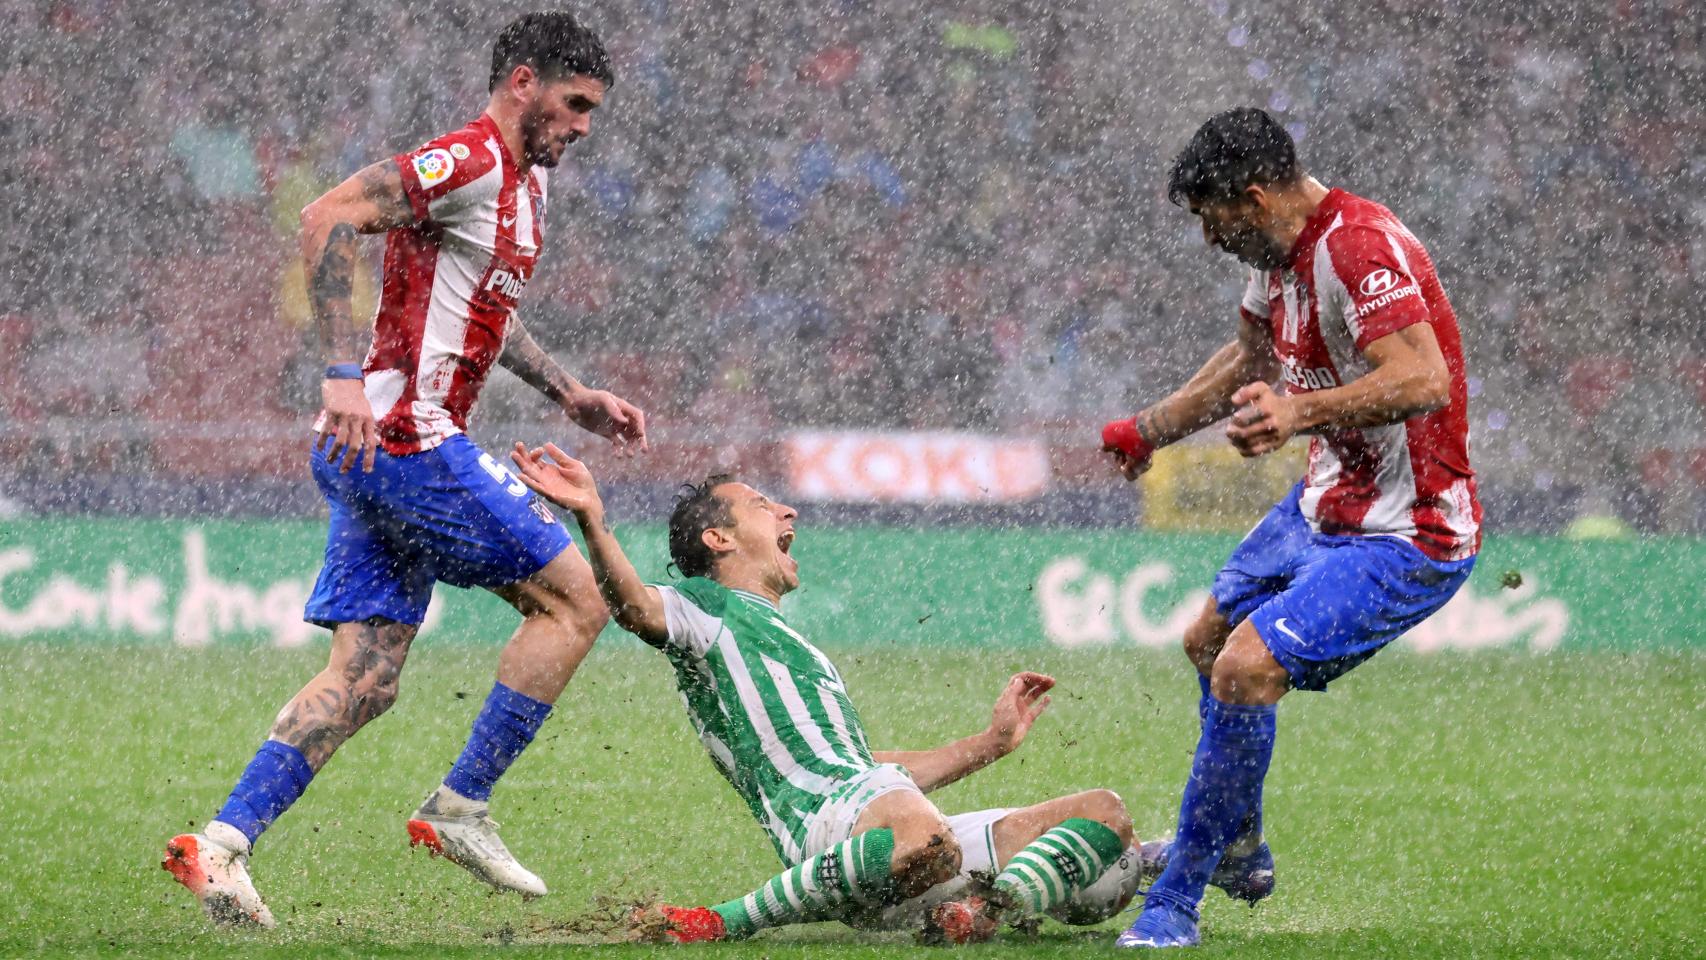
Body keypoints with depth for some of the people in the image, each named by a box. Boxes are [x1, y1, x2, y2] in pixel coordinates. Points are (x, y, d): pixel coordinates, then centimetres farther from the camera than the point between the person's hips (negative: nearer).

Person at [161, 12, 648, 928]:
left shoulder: (526, 182, 20)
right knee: (573, 600, -4)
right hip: (404, 442, -10)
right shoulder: (469, 160, -12)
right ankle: (459, 808, 0)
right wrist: (345, 374, -28)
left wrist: (570, 394, 32)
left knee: (364, 681, 4)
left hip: (377, 453, 10)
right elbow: (327, 221, -22)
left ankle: (221, 842, -3)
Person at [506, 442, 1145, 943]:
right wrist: (591, 521, -33)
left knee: (1106, 815, 3)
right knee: (921, 840, -43)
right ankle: (722, 923, -25)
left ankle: (990, 906, -23)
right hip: (828, 816, -8)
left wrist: (992, 742, 38)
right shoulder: (702, 611, 10)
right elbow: (634, 607, -15)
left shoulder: (790, 645, 38)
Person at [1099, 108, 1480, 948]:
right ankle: (1238, 850, 47)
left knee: (1246, 669, -23)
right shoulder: (1280, 251, 5)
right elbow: (1253, 358, 26)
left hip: (1405, 539, -11)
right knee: (1207, 642, 25)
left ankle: (1175, 905, -10)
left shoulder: (1360, 247, -26)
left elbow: (1424, 381, -38)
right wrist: (1150, 429, 33)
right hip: (1325, 505, 11)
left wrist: (1300, 413, -49)